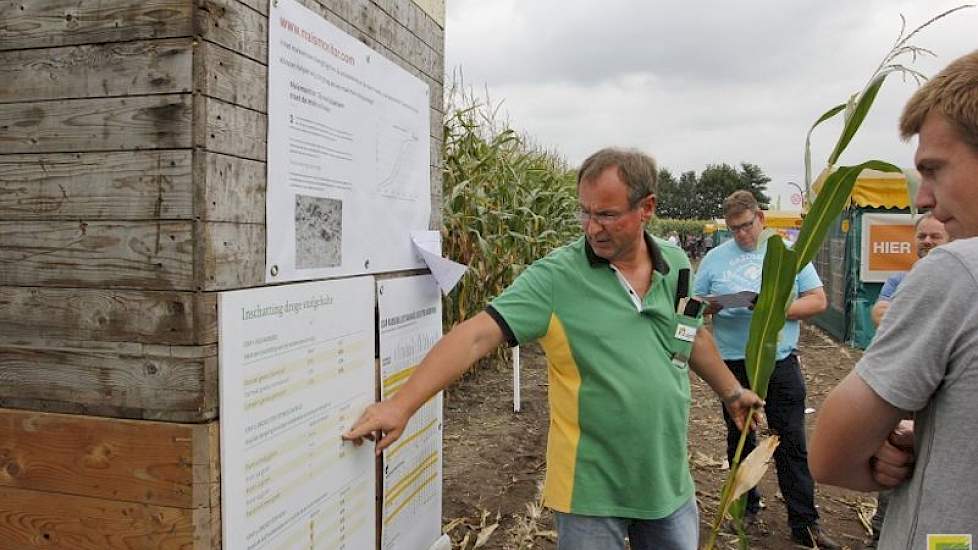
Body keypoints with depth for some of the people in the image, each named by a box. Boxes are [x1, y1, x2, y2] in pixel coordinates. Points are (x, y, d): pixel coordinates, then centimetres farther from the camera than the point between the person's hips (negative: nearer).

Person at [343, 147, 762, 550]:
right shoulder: (556, 277, -17)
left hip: (669, 482, 5)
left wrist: (731, 391, 30)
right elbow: (476, 335, -27)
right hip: (592, 490, -4)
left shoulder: (676, 265, -1)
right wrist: (401, 404, -37)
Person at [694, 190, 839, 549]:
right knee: (739, 440, 13)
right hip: (732, 364, 1)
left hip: (781, 362, -1)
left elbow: (818, 301, 1)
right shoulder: (715, 258, 5)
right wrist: (711, 307, -17)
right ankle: (746, 507, 29)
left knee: (792, 445, 2)